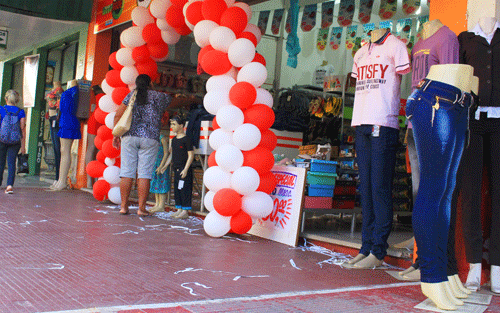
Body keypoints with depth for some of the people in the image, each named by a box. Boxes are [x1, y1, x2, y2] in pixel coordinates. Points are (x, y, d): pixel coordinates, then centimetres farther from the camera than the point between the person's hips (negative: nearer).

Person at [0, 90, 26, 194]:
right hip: (15, 141, 0)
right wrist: (23, 145, 5)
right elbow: (23, 129, 0)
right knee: (12, 162, 1)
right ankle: (10, 185, -11)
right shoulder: (21, 112, 0)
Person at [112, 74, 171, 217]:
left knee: (127, 173, 4)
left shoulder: (132, 95, 10)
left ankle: (124, 206, 8)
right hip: (150, 138, -2)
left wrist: (116, 135, 11)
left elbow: (118, 115, 5)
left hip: (129, 136, 2)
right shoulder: (159, 97, 8)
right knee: (144, 174, -1)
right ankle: (141, 208, 0)